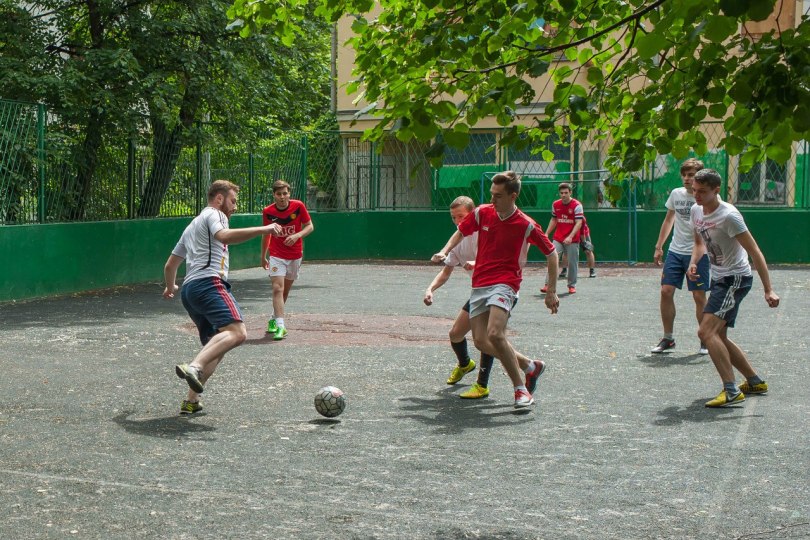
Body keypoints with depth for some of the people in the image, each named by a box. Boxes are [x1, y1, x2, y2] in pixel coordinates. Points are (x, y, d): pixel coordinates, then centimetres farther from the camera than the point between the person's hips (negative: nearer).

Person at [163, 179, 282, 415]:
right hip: (208, 283, -10)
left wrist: (170, 287, 58)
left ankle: (191, 401, 4)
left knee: (216, 344, 13)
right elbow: (225, 236, -18)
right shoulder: (213, 214, 7)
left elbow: (170, 265, 40)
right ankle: (194, 367, -44)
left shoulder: (192, 225, 34)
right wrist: (262, 229, -22)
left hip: (189, 290, 10)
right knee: (237, 333, -26)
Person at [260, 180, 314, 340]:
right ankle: (280, 326, -22)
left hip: (295, 256, 1)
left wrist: (297, 235, -23)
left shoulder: (298, 206, -10)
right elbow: (266, 234, 8)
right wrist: (263, 256, 16)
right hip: (276, 256, -1)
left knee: (285, 290, 12)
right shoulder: (268, 212, -7)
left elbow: (310, 226, -3)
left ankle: (274, 320, 33)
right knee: (278, 288, -17)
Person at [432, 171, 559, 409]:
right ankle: (530, 366, 19)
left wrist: (552, 292, 1)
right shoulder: (482, 213, 3)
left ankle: (521, 389, -13)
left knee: (495, 334, -27)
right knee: (481, 341, -1)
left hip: (504, 284, -6)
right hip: (479, 284, 6)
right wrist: (444, 252, 2)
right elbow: (461, 232, 21)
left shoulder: (526, 225, -8)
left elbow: (551, 253, 3)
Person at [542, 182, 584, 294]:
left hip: (572, 240, -3)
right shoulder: (555, 204, 7)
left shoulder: (577, 205, -9)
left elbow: (579, 223, -16)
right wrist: (546, 234, 10)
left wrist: (570, 237, -28)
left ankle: (572, 285, 17)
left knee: (572, 263, 3)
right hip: (558, 239, 3)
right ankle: (548, 285, -9)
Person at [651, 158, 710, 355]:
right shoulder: (676, 194, 7)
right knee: (666, 291, -2)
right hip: (675, 251, 4)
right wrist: (659, 246, 17)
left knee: (699, 296, -2)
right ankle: (668, 338, 11)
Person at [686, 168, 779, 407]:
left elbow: (755, 252, -21)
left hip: (736, 278, -9)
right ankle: (755, 381, 29)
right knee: (718, 337, 13)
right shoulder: (696, 211, 4)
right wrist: (693, 262, -1)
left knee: (707, 332, -21)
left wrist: (768, 291, -25)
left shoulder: (729, 216, -21)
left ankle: (732, 391, -20)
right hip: (719, 279, 9)